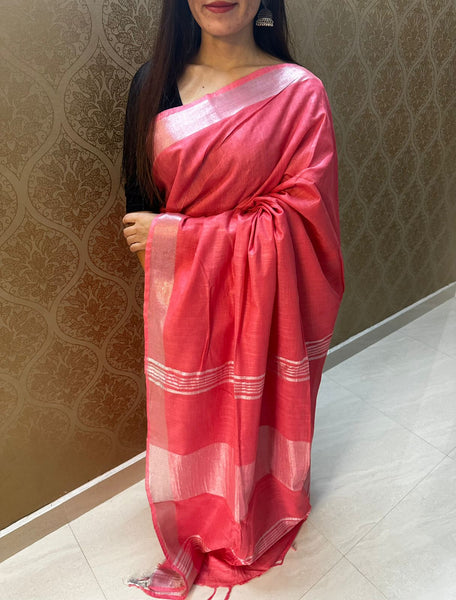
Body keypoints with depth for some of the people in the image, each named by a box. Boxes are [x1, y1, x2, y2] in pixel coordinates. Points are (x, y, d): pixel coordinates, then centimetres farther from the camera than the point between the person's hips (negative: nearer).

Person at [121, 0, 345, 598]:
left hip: (261, 296, -2)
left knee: (257, 411, 17)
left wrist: (176, 234, -17)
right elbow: (139, 194, 8)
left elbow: (302, 213, -15)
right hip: (180, 296, 3)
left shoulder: (298, 91, -7)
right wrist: (160, 280, 1)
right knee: (188, 419, 17)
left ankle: (261, 522, 52)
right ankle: (193, 548, 50)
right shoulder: (154, 83, 3)